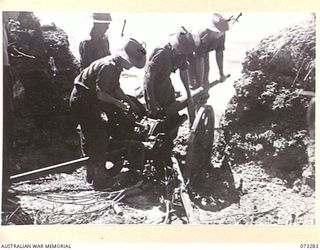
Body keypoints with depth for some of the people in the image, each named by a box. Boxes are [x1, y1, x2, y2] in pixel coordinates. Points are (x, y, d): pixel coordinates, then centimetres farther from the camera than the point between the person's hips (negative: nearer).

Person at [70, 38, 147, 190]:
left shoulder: (116, 66, 8)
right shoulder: (108, 66, -24)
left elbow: (116, 89, 16)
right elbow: (100, 93, -26)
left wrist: (130, 103, 9)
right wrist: (118, 103, -19)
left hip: (89, 102, 11)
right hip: (83, 102, -11)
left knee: (94, 138, 18)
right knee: (100, 138, -9)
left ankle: (92, 174, 31)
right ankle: (99, 179, -3)